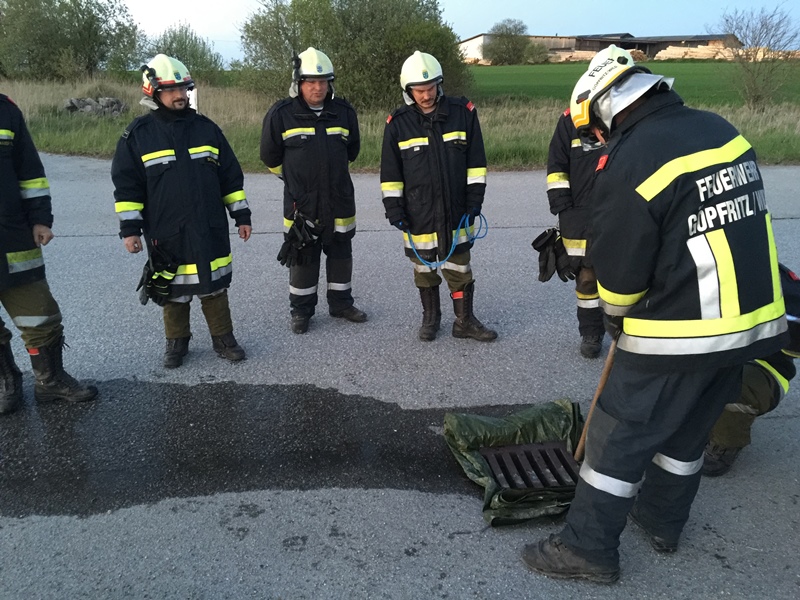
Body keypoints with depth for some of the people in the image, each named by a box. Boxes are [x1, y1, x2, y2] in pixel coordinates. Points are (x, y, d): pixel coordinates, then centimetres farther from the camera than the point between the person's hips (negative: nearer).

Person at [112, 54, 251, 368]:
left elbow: (231, 176, 8)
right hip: (166, 234, -1)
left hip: (210, 231, 2)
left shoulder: (206, 127, 5)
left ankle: (223, 338, 24)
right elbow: (127, 185, 0)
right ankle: (176, 342, 27)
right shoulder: (138, 134, -1)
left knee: (215, 286, 10)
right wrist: (130, 228, -5)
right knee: (173, 291, 10)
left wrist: (241, 215, 7)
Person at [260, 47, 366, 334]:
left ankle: (341, 303, 29)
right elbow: (270, 156, 4)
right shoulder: (280, 114, -8)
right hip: (301, 203, -3)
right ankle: (301, 310, 19)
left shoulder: (344, 111, 1)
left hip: (340, 200, 3)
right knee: (302, 257, 5)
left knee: (341, 253, 13)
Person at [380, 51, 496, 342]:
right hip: (417, 212, 0)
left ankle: (464, 321, 22)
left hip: (456, 209, 0)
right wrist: (393, 206, -2)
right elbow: (390, 171, 2)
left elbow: (476, 161, 2)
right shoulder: (398, 123, -3)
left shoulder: (463, 112, -3)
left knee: (459, 267, 8)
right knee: (424, 268, 12)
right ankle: (430, 317, 30)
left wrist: (475, 197, -1)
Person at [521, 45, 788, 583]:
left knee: (620, 438, 6)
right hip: (754, 323, 8)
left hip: (681, 336, -8)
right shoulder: (721, 130, 5)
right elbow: (734, 228, 14)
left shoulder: (627, 162, -18)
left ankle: (588, 548, 18)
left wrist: (616, 318, 8)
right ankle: (663, 521, 41)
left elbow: (618, 273, -13)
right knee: (689, 431, 23)